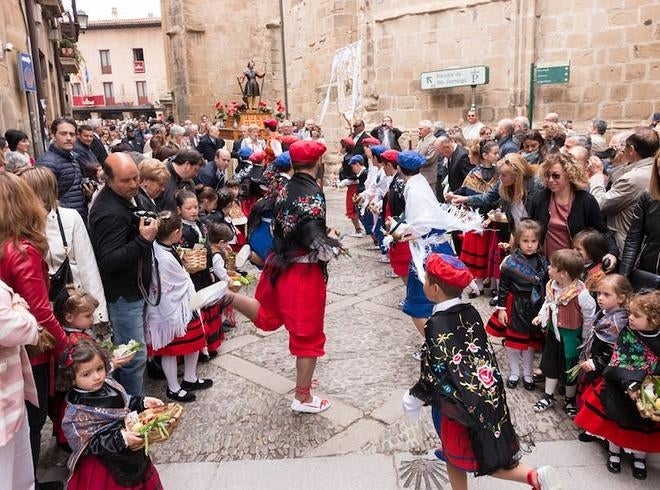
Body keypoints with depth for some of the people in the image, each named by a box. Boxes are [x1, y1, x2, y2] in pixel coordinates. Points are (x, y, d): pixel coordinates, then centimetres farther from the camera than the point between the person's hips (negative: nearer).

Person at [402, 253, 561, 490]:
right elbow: (482, 351, 5)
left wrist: (414, 398, -5)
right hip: (486, 394, 7)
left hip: (459, 402, -7)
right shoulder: (470, 312, -5)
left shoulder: (436, 326, -23)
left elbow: (435, 374, -20)